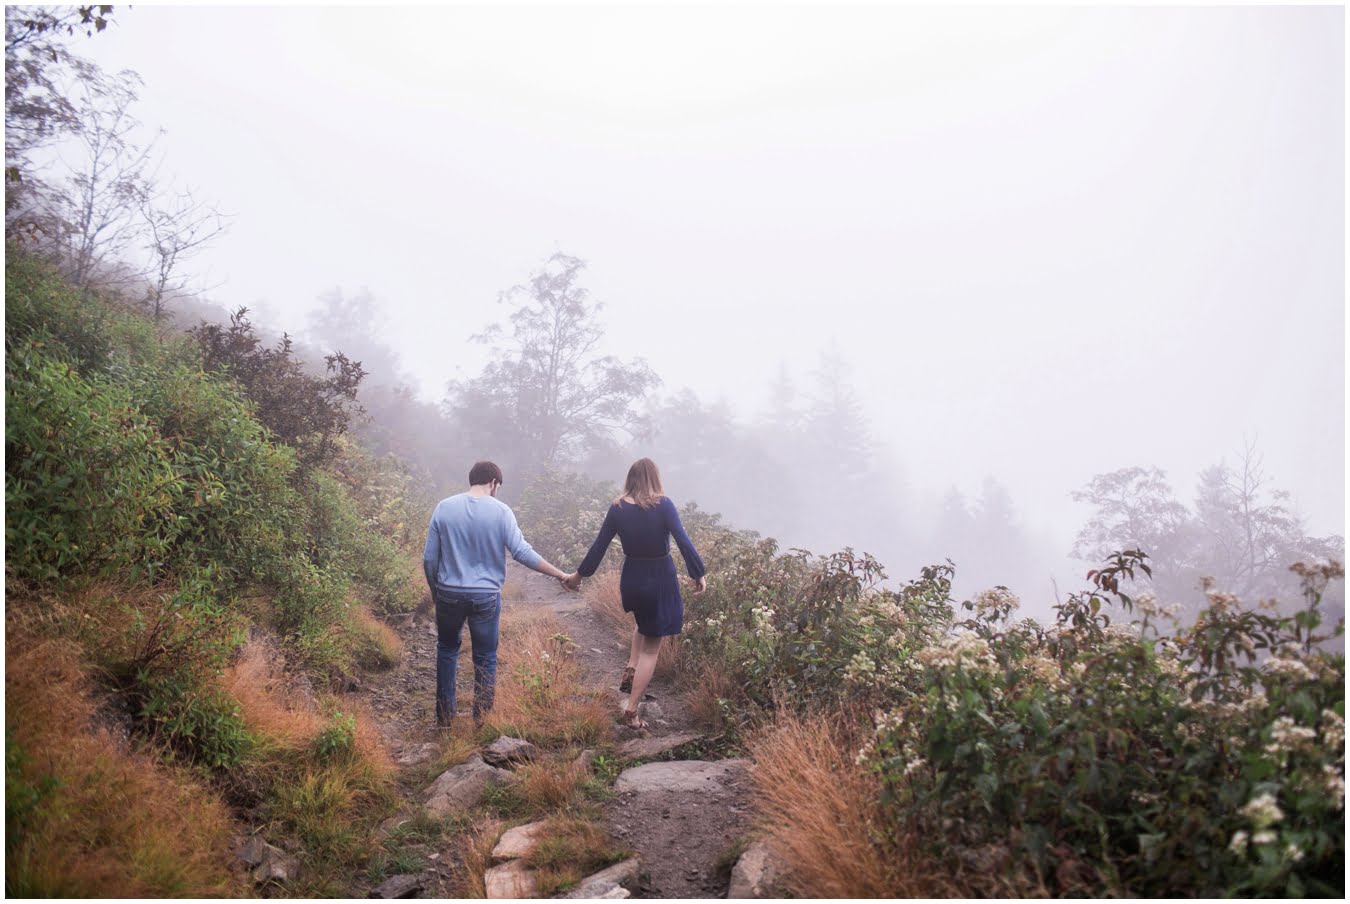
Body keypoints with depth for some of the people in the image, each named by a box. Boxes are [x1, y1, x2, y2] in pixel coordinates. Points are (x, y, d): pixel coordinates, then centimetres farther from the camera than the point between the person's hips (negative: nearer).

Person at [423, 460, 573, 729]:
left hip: (449, 594, 2)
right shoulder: (501, 511, -9)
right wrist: (562, 575, -6)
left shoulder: (444, 508, -2)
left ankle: (444, 716, 24)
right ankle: (482, 721, 17)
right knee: (485, 659, 12)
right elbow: (522, 552, -13)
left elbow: (429, 558, 1)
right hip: (486, 596, -2)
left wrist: (434, 590, 17)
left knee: (447, 650, 22)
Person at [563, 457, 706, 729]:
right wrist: (699, 574, -10)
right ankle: (631, 711, 8)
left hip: (631, 580, 4)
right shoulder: (663, 505, -14)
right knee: (651, 648, 8)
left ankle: (630, 669, 19)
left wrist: (579, 574, 14)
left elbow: (599, 545, 2)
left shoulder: (618, 508, -5)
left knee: (644, 623, 36)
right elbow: (683, 541, -19)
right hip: (661, 580, -4)